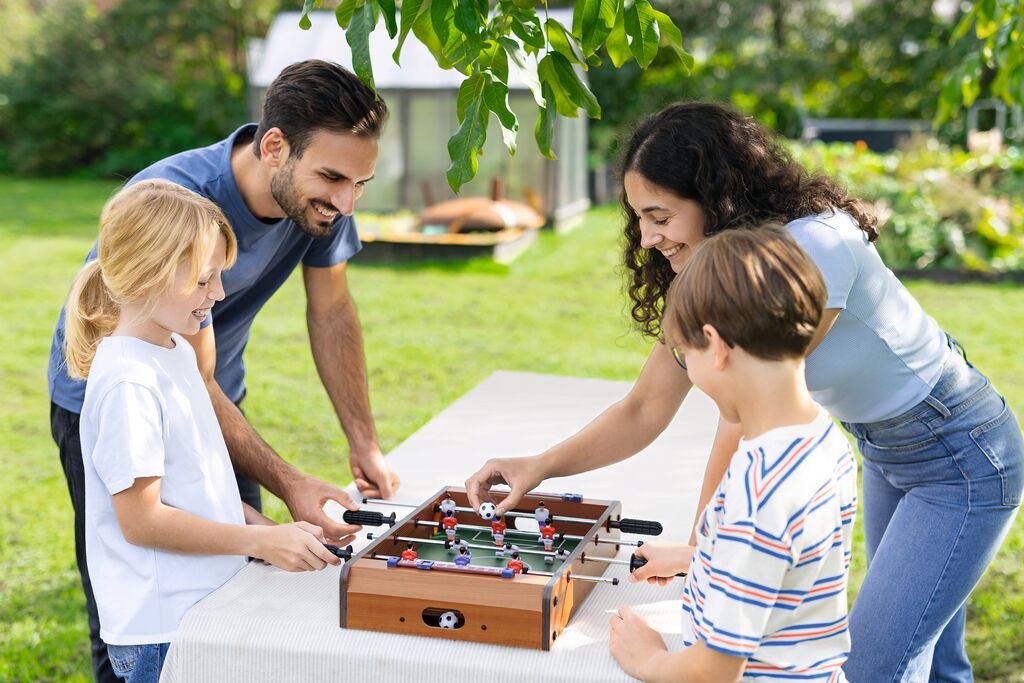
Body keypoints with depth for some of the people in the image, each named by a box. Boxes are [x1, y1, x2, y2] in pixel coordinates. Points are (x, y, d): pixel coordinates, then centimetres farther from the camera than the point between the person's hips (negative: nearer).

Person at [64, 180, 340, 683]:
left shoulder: (177, 351, 9)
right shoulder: (127, 382, -20)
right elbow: (140, 519, -20)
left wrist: (259, 524, 6)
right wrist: (259, 540, -19)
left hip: (208, 604, 8)